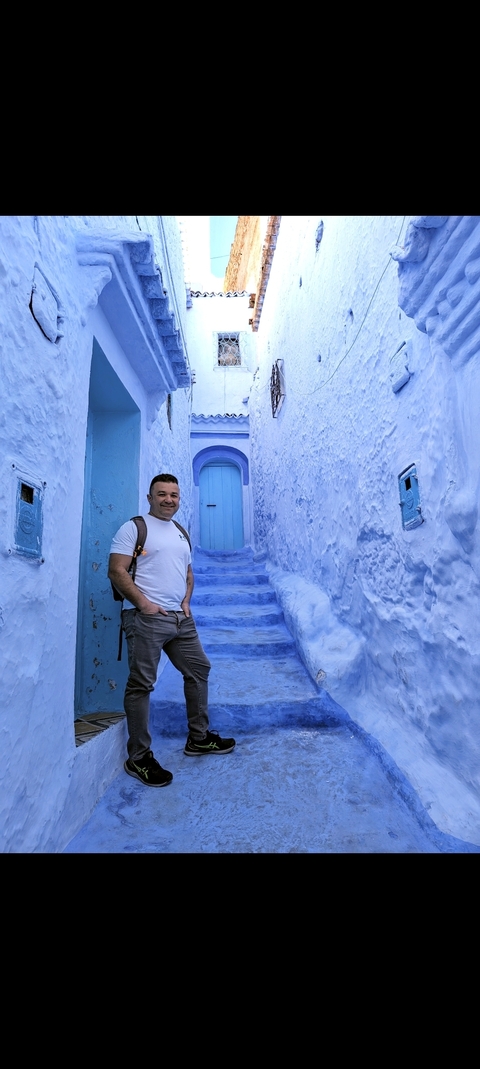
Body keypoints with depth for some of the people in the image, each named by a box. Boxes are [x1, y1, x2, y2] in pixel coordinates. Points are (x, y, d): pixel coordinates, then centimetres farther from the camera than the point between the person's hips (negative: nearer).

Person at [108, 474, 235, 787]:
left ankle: (198, 738, 30)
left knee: (199, 670, 13)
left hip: (181, 618, 8)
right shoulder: (134, 528, -3)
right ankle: (138, 758, 17)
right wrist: (143, 603, -17)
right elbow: (117, 571, -10)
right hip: (146, 618, -7)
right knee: (141, 684, 0)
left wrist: (186, 600, 5)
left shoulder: (181, 533, 18)